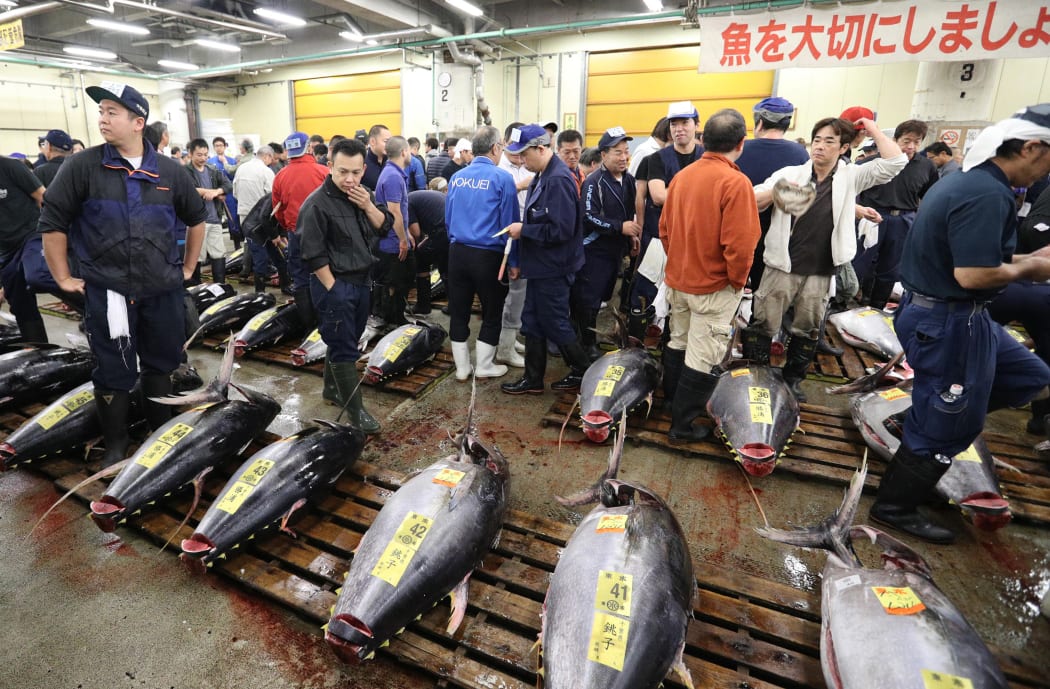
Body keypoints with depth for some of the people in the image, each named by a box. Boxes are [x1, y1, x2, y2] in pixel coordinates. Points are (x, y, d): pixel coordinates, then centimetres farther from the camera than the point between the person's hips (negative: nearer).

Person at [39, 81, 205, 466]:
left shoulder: (169, 171, 3)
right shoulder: (84, 166, -4)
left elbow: (197, 218, 16)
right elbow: (52, 221, 1)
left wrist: (188, 267, 15)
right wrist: (63, 277, 0)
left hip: (163, 289, 2)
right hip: (107, 290, -2)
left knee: (161, 363, 15)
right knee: (114, 371, 5)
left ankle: (163, 429, 33)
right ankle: (115, 443, 23)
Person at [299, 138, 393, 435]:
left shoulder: (364, 194, 5)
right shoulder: (317, 203, -17)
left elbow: (385, 227, 4)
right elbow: (314, 254, -17)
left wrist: (368, 207, -13)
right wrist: (333, 289, -15)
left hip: (361, 280, 8)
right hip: (334, 283, -7)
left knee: (347, 341, 19)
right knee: (343, 347, -1)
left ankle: (332, 388, 37)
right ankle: (355, 409, 8)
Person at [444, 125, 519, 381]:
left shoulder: (456, 177, 8)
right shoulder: (502, 178, -9)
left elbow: (447, 218, 14)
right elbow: (509, 222, -9)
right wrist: (513, 261, -3)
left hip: (457, 252, 5)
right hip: (488, 255, -5)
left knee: (459, 311, 12)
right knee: (492, 312, 12)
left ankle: (462, 367, 22)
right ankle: (484, 365, 21)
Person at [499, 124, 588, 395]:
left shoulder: (558, 180, -20)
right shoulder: (543, 177, 10)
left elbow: (561, 230, -26)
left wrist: (523, 230, -17)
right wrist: (521, 261, 15)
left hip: (553, 268, -10)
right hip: (541, 266, 10)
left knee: (555, 324, 4)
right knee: (532, 322, 14)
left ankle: (583, 371, 24)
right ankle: (533, 379, 26)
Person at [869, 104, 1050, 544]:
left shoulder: (968, 180, 9)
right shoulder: (987, 195, -23)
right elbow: (972, 275, -29)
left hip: (947, 313, 10)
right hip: (949, 321, -10)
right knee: (944, 429, 5)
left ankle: (926, 410, 25)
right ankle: (894, 508, 21)